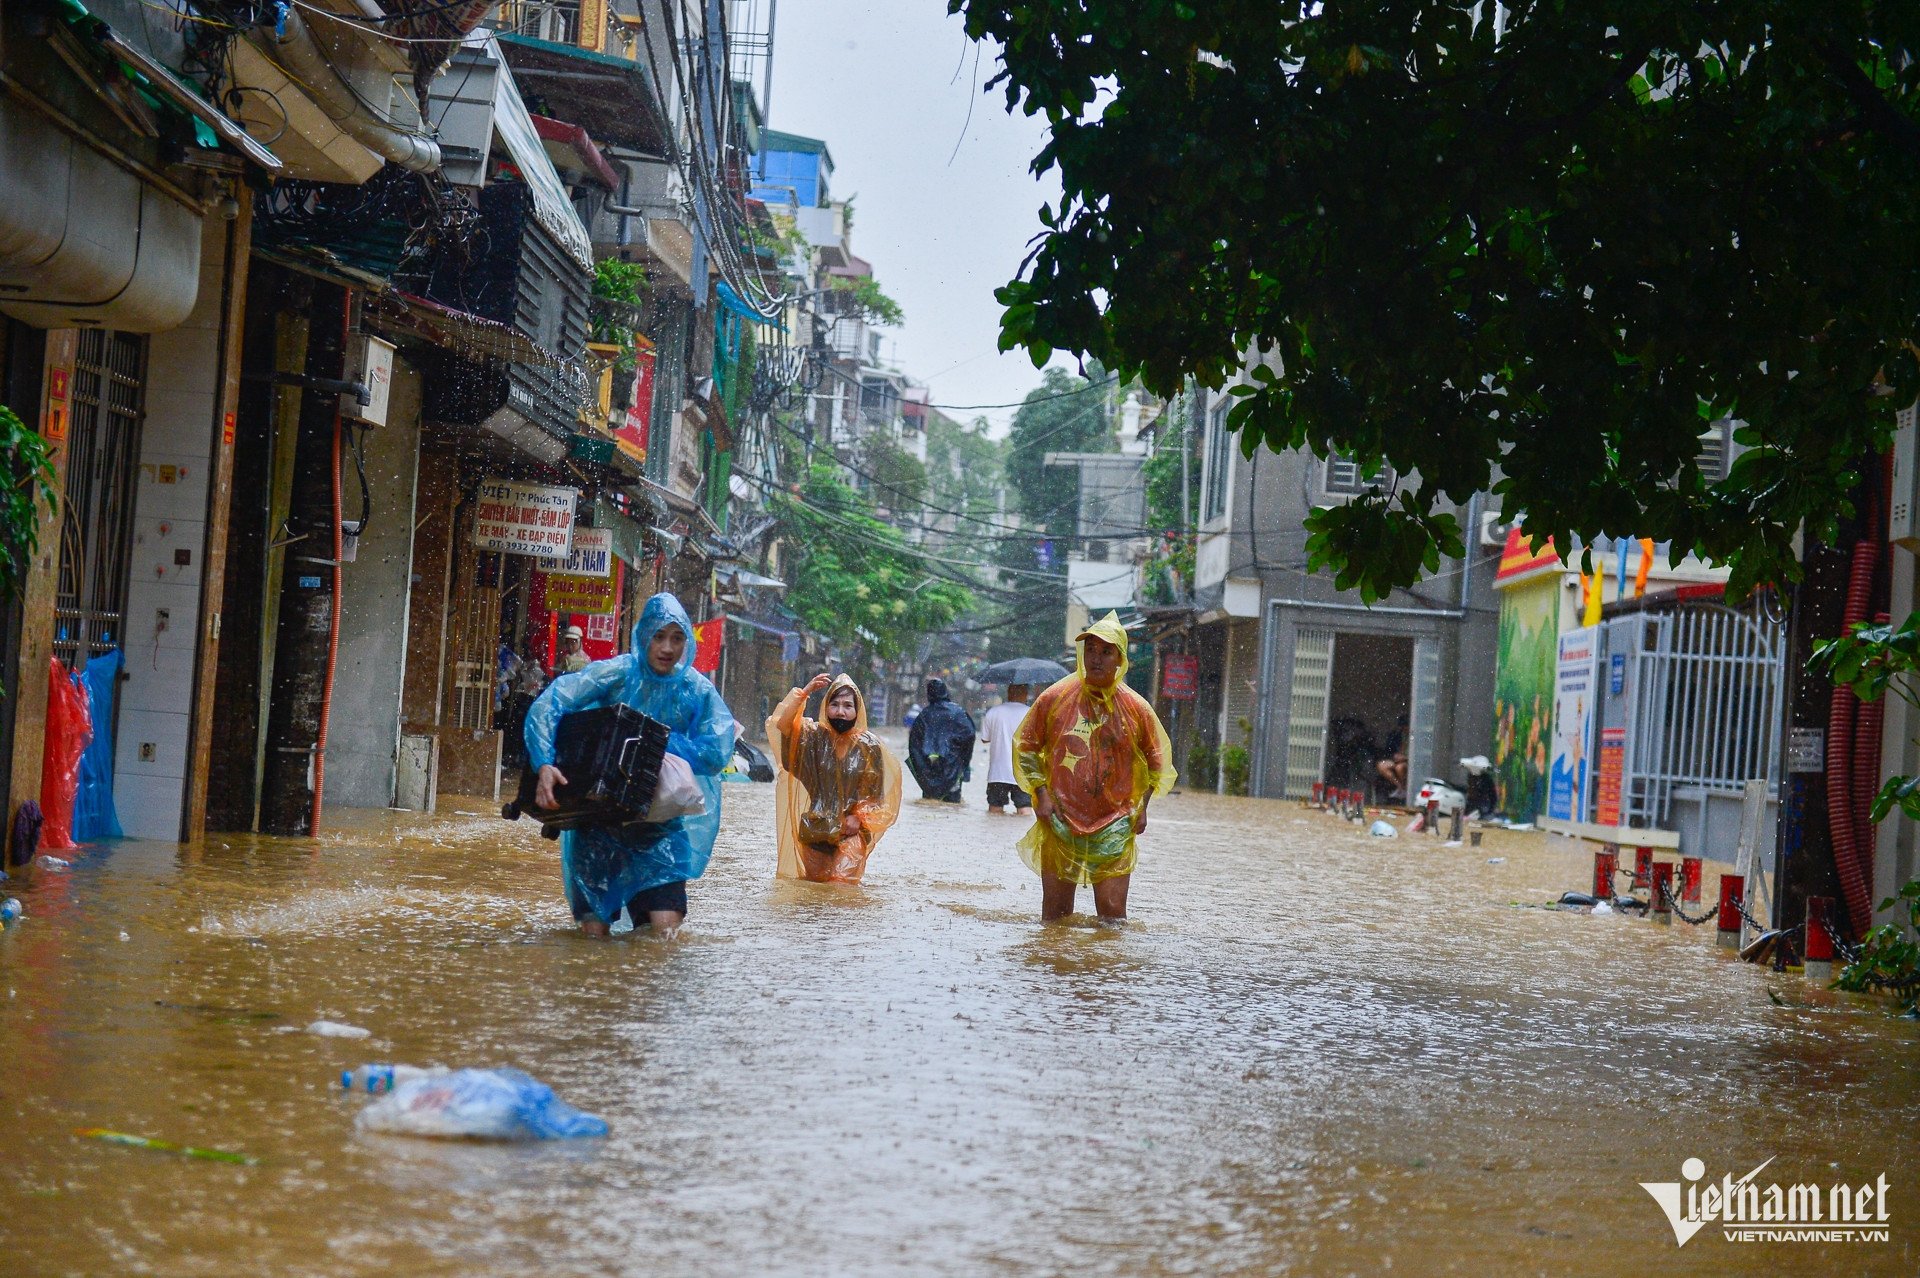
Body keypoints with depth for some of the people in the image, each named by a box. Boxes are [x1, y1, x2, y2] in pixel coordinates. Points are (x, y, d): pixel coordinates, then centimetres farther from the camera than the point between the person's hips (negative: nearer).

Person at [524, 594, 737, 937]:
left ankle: (643, 906, 25)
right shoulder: (617, 674, -11)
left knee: (665, 928, -9)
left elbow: (717, 753, -14)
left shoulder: (697, 690, -4)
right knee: (594, 930, -3)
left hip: (658, 821, 1)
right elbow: (547, 706, -19)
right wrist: (544, 765, -32)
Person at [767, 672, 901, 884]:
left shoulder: (869, 746, -2)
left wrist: (858, 817, -12)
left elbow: (875, 793, 2)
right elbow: (781, 725, -17)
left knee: (841, 881, -15)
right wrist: (805, 692, -22)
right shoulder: (815, 736, -1)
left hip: (850, 831, -2)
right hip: (814, 828, 2)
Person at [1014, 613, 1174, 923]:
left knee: (1113, 913, -3)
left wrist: (1142, 807, 5)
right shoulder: (1055, 698, -1)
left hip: (1114, 827, 0)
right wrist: (1042, 793, -4)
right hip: (1060, 824, 0)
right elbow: (1026, 746, 8)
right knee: (1055, 913, 4)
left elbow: (1157, 757, 15)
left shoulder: (1136, 708, 1)